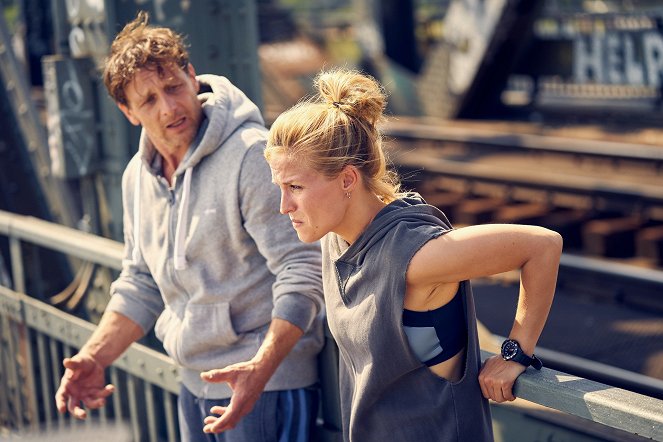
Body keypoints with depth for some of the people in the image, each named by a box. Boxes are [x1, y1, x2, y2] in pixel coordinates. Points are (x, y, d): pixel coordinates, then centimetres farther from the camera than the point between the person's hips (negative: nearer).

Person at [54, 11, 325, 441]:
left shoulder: (253, 155, -18)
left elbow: (302, 272, -22)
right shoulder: (138, 176, 6)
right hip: (195, 385, 7)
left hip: (267, 382, -7)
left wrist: (261, 368, -32)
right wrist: (94, 357, 3)